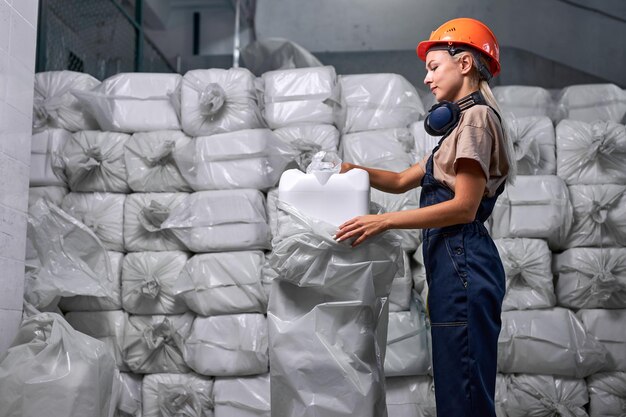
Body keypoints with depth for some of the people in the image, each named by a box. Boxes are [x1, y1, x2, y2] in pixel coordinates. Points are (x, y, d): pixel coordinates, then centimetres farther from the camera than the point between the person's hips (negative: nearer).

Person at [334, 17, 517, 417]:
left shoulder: (476, 116, -8)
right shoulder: (464, 122, 23)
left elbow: (464, 206, -16)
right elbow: (403, 180, 23)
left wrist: (384, 221, -15)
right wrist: (352, 169, 9)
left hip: (461, 263, -10)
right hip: (455, 262, 10)